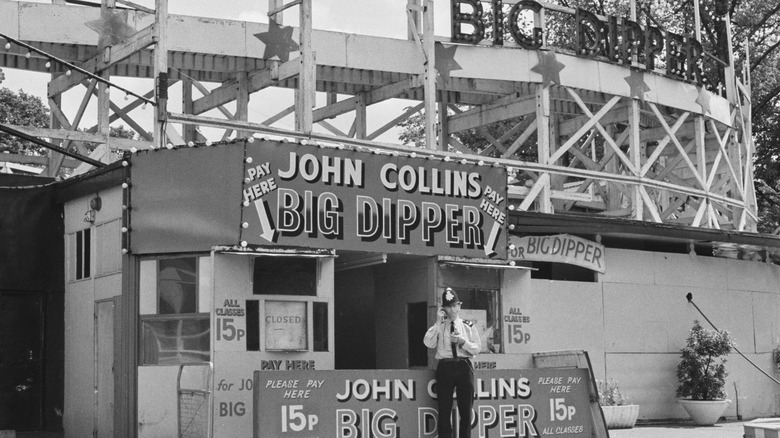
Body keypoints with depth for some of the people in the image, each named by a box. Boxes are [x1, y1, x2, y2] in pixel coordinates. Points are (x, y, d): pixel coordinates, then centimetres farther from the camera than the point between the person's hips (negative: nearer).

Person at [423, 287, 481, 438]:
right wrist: (438, 323, -11)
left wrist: (463, 341, -13)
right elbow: (428, 343, -10)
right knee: (444, 410, 0)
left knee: (466, 410, 4)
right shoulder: (438, 327, 8)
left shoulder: (468, 326, 10)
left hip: (464, 367, 1)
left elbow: (477, 348, 4)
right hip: (445, 367, -1)